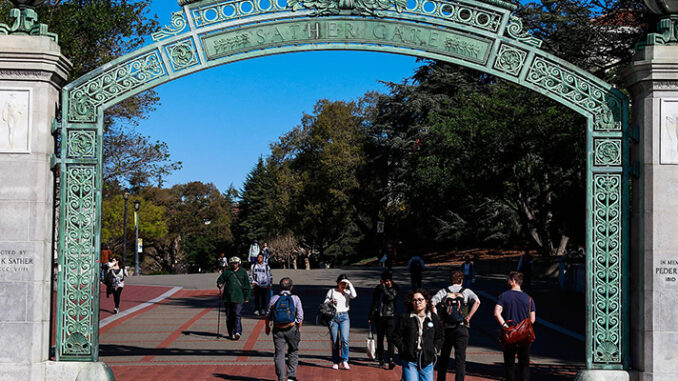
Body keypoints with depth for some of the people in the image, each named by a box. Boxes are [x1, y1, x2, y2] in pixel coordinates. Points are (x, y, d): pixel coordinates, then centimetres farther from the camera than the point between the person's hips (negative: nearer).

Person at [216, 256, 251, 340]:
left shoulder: (243, 272, 8)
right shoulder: (226, 272, 10)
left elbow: (247, 286, 10)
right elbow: (220, 280, 17)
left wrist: (246, 297, 4)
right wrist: (219, 285, -7)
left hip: (239, 298, -2)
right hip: (228, 298, 2)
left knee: (237, 314, -14)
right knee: (229, 316, 4)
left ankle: (237, 332, -19)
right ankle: (231, 333, 12)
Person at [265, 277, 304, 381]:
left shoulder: (274, 299, -1)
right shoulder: (295, 299, -4)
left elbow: (268, 315, 7)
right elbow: (300, 317, -2)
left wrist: (267, 327, 23)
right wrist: (298, 329, 12)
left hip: (278, 330, 1)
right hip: (291, 329, -1)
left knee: (279, 354, 5)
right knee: (293, 352, 16)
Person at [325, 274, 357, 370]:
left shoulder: (348, 292, 7)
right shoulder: (332, 291, 7)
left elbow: (354, 295, -15)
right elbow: (325, 302, 11)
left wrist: (349, 284, -12)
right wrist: (331, 301, -9)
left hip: (344, 317, 0)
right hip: (333, 316, 0)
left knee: (344, 339, -15)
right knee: (335, 341, 1)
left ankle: (344, 361, -5)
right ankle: (335, 362, 11)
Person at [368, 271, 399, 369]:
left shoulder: (394, 289, 0)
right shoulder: (378, 289, 7)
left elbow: (390, 297, -20)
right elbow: (374, 303, 12)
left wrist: (384, 287, -14)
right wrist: (371, 317, 13)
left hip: (390, 317, -3)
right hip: (379, 316, 3)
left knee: (390, 338, -13)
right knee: (380, 339, 9)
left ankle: (390, 360, -17)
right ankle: (381, 360, 18)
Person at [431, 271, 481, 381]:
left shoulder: (443, 291, 6)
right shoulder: (466, 291, 2)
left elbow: (432, 302, -9)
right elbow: (477, 301, -16)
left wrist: (437, 319, -4)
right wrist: (468, 317, -10)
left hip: (446, 328, 2)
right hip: (462, 328, -2)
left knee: (444, 357, 16)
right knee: (460, 358, -1)